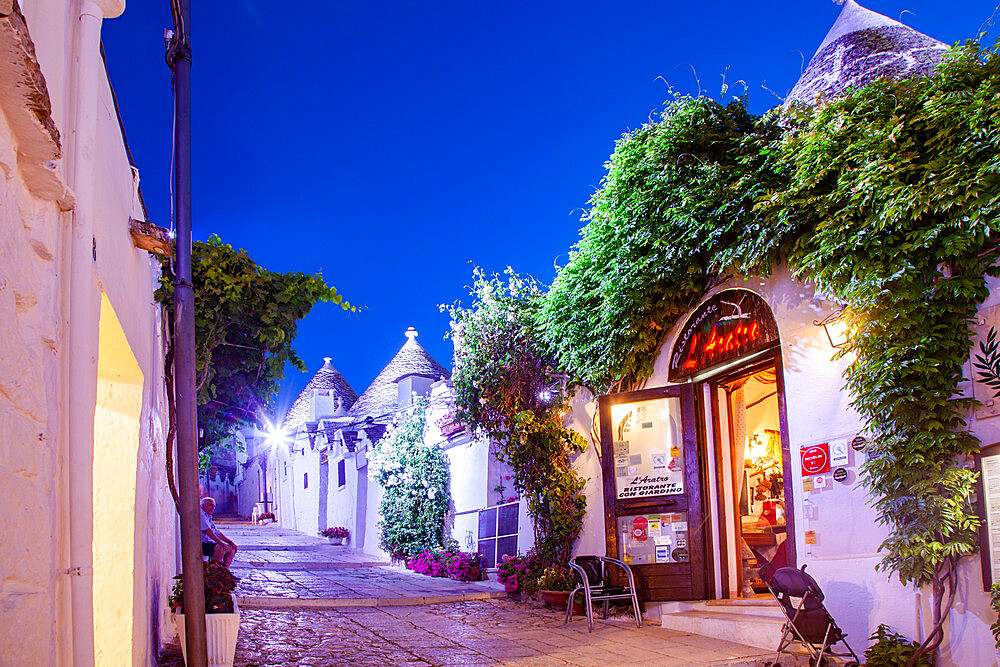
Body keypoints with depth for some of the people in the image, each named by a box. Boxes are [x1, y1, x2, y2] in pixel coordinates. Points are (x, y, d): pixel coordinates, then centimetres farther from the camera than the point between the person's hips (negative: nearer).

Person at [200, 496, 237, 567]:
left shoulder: (208, 518, 24)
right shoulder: (200, 514, -9)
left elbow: (217, 533, 24)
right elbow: (207, 530, -20)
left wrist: (230, 542, 14)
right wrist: (219, 542, -24)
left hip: (209, 543, 11)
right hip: (202, 545, -10)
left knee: (232, 548, 6)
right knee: (220, 548, -33)